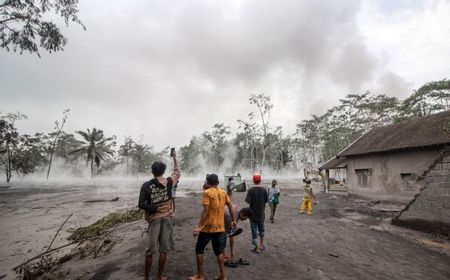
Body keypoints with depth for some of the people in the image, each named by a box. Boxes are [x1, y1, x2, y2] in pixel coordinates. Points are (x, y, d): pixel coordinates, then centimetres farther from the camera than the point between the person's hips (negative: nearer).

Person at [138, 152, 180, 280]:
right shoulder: (169, 182, -4)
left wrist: (155, 209, -7)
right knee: (163, 250, 11)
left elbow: (141, 204, -12)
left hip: (154, 218, 0)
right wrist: (175, 158, 24)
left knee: (150, 251, 10)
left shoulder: (146, 185, -8)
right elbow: (177, 172, 15)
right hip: (168, 217, 1)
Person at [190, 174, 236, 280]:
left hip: (208, 227, -5)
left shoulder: (207, 192, -12)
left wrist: (199, 226, -17)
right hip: (220, 227, 5)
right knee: (219, 251, 18)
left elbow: (205, 210, -19)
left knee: (199, 250, 12)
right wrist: (233, 220, 20)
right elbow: (230, 207, 9)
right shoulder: (223, 192, 5)